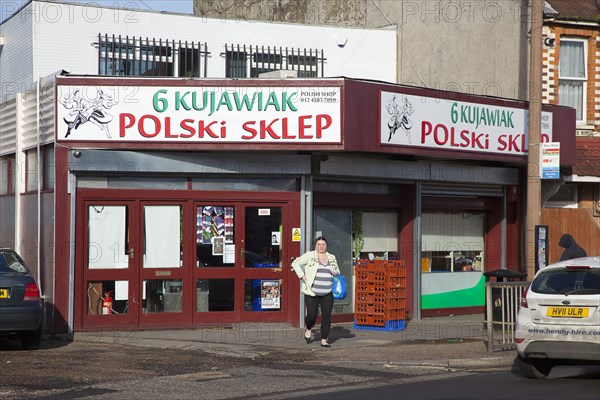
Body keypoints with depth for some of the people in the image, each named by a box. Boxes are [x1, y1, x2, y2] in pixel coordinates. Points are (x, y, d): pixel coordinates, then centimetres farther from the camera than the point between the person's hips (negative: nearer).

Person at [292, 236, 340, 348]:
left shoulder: (332, 258, 13)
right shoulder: (309, 256, -1)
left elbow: (337, 272, 26)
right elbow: (295, 263, 0)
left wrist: (336, 273, 2)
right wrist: (302, 276, -10)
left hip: (327, 294, 4)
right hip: (311, 292, -3)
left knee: (327, 316, -2)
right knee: (312, 315, -6)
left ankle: (324, 340, 6)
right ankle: (308, 330, 28)